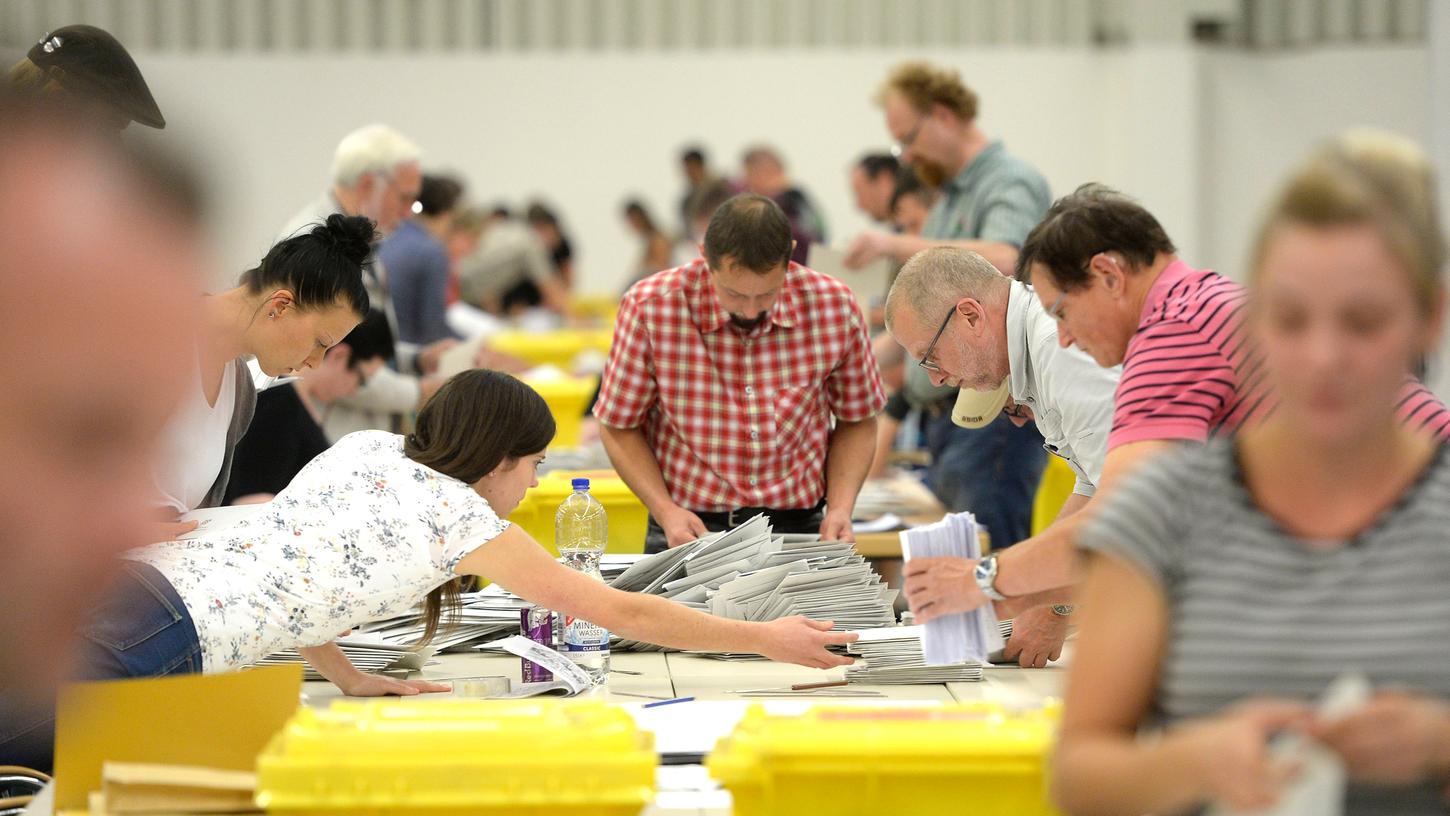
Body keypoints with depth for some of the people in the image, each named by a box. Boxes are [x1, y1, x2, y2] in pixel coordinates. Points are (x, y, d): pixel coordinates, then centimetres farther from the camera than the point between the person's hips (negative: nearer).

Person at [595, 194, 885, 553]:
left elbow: (857, 420, 9)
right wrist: (665, 511, -15)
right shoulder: (649, 307, -13)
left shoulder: (836, 306, -7)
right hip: (691, 530, -1)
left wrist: (841, 508, -6)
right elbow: (619, 426, -1)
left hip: (798, 528, 1)